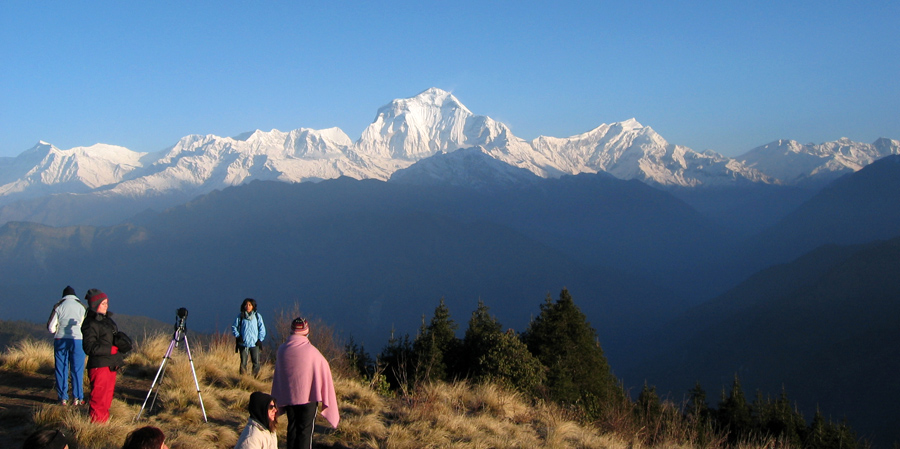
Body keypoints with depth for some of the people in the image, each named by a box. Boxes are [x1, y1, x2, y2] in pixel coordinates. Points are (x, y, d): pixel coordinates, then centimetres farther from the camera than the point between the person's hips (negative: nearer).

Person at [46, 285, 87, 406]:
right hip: (78, 340, 0)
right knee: (77, 370, 5)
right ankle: (77, 398, 5)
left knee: (61, 370, 7)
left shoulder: (58, 306, 0)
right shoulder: (82, 307, 2)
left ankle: (63, 398, 9)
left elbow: (50, 327, -3)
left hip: (60, 340, 0)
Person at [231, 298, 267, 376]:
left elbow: (262, 328, 7)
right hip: (243, 343, 0)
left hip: (254, 343, 0)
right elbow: (234, 327, 10)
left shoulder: (257, 316, 3)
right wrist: (237, 336, -3)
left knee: (256, 363, 1)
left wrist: (260, 339, -1)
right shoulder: (240, 316, 2)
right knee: (243, 362, 4)